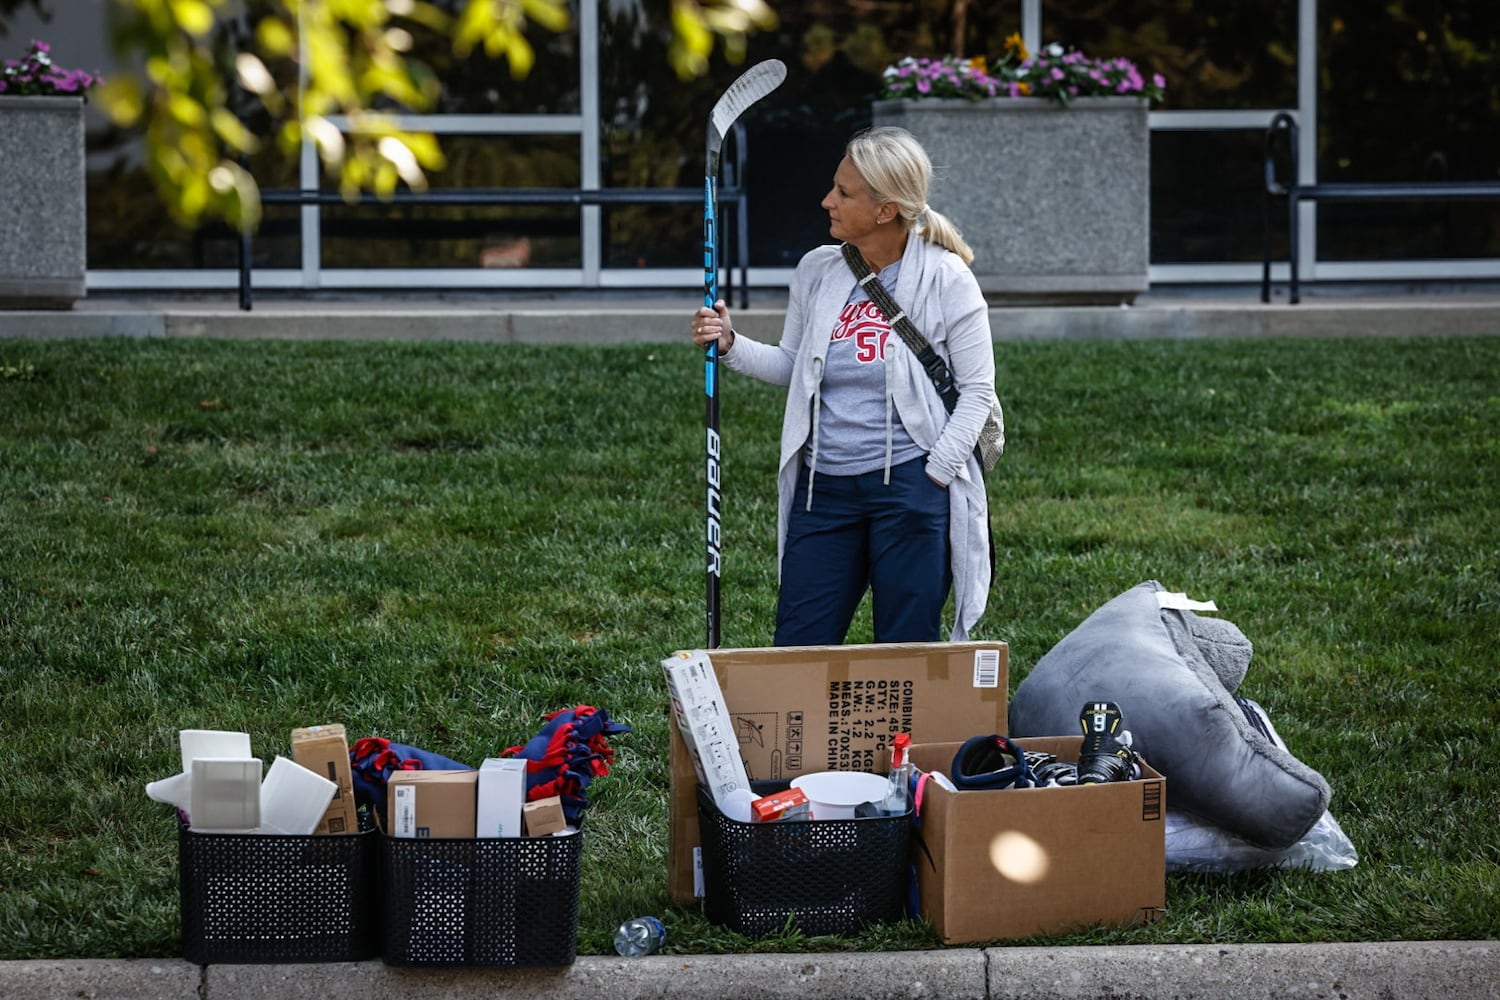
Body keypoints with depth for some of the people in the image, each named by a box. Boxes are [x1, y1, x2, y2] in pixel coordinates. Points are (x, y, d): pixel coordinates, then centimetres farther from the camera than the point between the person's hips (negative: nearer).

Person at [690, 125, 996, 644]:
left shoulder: (944, 278, -6)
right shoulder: (817, 270, 7)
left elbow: (977, 388, -3)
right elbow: (792, 367, 17)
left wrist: (936, 475, -10)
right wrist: (731, 345, 0)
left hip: (910, 486, -4)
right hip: (824, 486, 5)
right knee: (797, 653, 4)